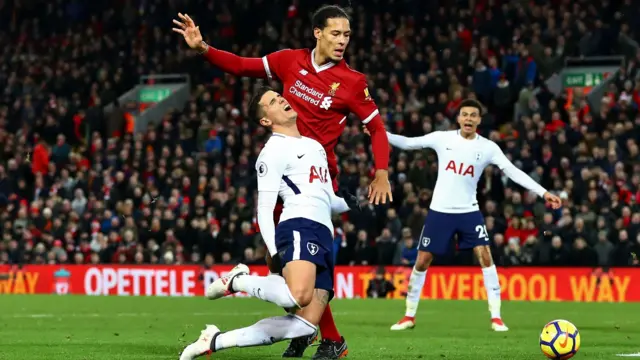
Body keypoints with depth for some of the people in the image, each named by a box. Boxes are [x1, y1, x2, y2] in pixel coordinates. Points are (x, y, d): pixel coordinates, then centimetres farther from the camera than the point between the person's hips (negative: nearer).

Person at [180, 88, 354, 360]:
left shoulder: (315, 145, 28)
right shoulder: (274, 151, 1)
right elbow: (264, 210, -5)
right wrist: (274, 253, -16)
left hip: (323, 236, 8)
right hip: (299, 227, -8)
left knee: (306, 324, -7)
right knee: (298, 295, -38)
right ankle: (236, 281, -8)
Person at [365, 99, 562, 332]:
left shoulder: (488, 148, -4)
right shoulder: (443, 138, -3)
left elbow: (513, 172, -7)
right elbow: (408, 143, 1)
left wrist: (543, 193, -13)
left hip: (469, 211, 0)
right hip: (439, 210, 0)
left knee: (485, 256, -14)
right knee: (422, 261, 2)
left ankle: (496, 317, -7)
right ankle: (409, 316, 17)